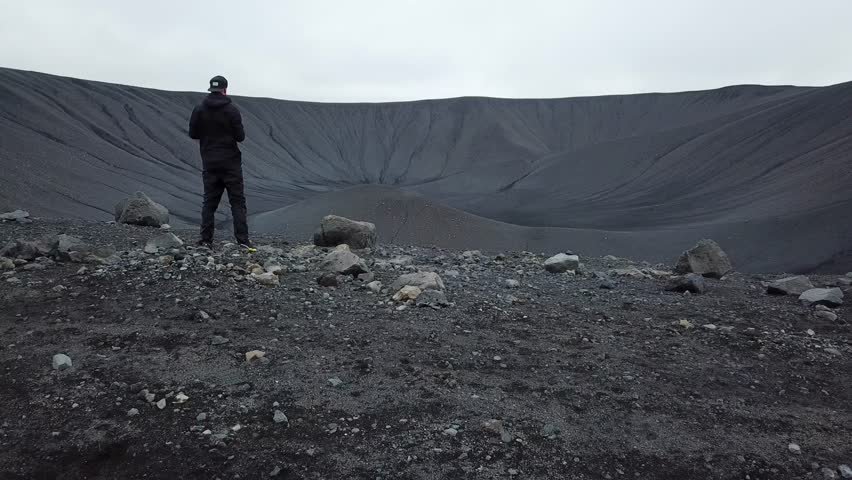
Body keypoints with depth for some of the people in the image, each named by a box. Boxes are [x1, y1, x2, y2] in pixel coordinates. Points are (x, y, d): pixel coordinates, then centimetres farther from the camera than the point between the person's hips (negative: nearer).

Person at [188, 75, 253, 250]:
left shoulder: (199, 110, 0)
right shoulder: (232, 110, -9)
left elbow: (193, 134, 3)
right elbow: (240, 136, -9)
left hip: (209, 163, 3)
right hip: (230, 162, -3)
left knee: (209, 202, 10)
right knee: (237, 201, -1)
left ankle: (206, 240, 8)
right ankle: (243, 240, -8)